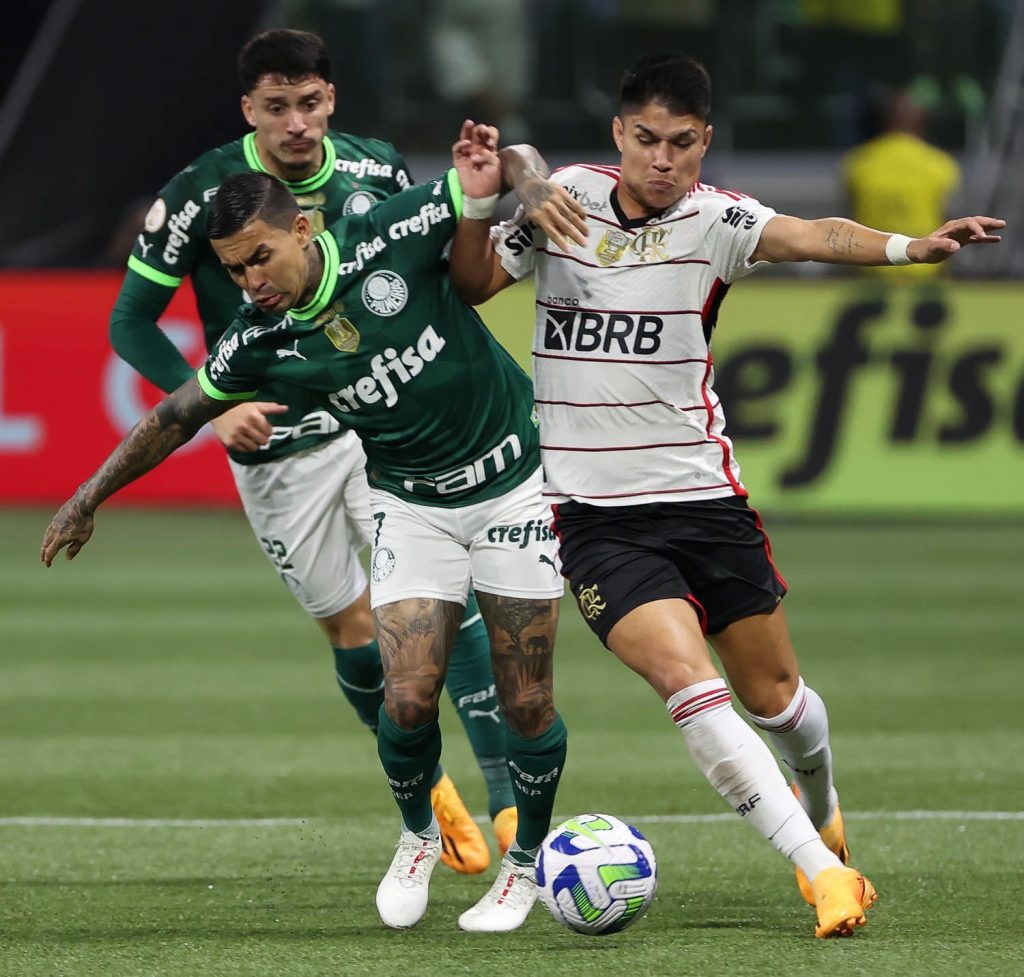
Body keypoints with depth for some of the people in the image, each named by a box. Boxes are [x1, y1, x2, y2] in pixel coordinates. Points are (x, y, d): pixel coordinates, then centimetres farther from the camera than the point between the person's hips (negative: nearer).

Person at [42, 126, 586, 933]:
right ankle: (418, 837, 19)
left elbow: (513, 171, -10)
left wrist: (492, 180, -33)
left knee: (525, 706, -1)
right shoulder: (258, 342, -10)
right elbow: (180, 413, 7)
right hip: (413, 507, 2)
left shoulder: (390, 239, -19)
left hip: (513, 482, -2)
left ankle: (527, 861, 23)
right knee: (408, 698, -11)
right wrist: (91, 496, 12)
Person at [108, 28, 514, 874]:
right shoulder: (199, 198, -14)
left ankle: (508, 803, -17)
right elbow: (132, 321, -8)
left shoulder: (376, 171, -3)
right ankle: (427, 785, 31)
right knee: (355, 630, 4)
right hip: (277, 445, -2)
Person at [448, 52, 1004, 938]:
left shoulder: (713, 219, -7)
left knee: (772, 693, 10)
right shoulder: (564, 198, 0)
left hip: (703, 497, 1)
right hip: (594, 514, -1)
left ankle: (821, 811, 44)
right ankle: (823, 871, -20)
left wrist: (908, 246, -45)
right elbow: (471, 286, 6)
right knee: (687, 678, -20)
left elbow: (810, 237, -25)